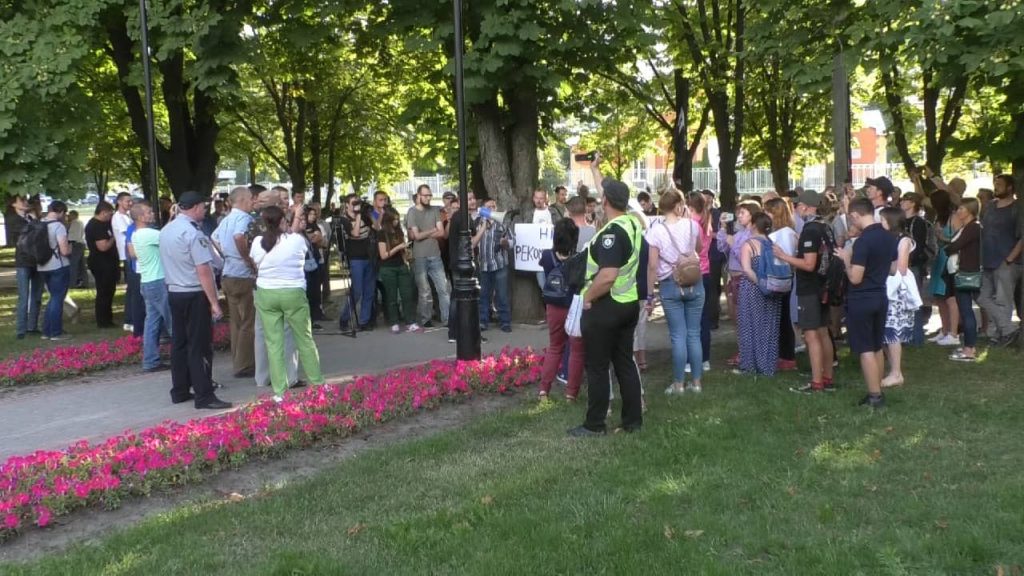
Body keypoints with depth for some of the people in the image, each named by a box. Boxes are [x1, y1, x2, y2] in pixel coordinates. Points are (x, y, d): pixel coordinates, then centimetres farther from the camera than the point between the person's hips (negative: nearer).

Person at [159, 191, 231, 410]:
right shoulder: (193, 234, -18)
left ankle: (179, 391, 22)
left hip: (174, 292, 9)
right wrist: (214, 303, -18)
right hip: (195, 295, -9)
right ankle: (204, 396, -1)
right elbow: (203, 271, -21)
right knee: (199, 346, -4)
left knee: (178, 342, 14)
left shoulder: (166, 231, 9)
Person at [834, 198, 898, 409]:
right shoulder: (889, 237, 5)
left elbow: (855, 278, -21)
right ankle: (877, 392, 23)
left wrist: (847, 258, -6)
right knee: (877, 348, 16)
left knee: (866, 350, -2)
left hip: (861, 300, -8)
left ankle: (875, 397, 0)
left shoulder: (863, 240, -21)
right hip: (880, 297, 8)